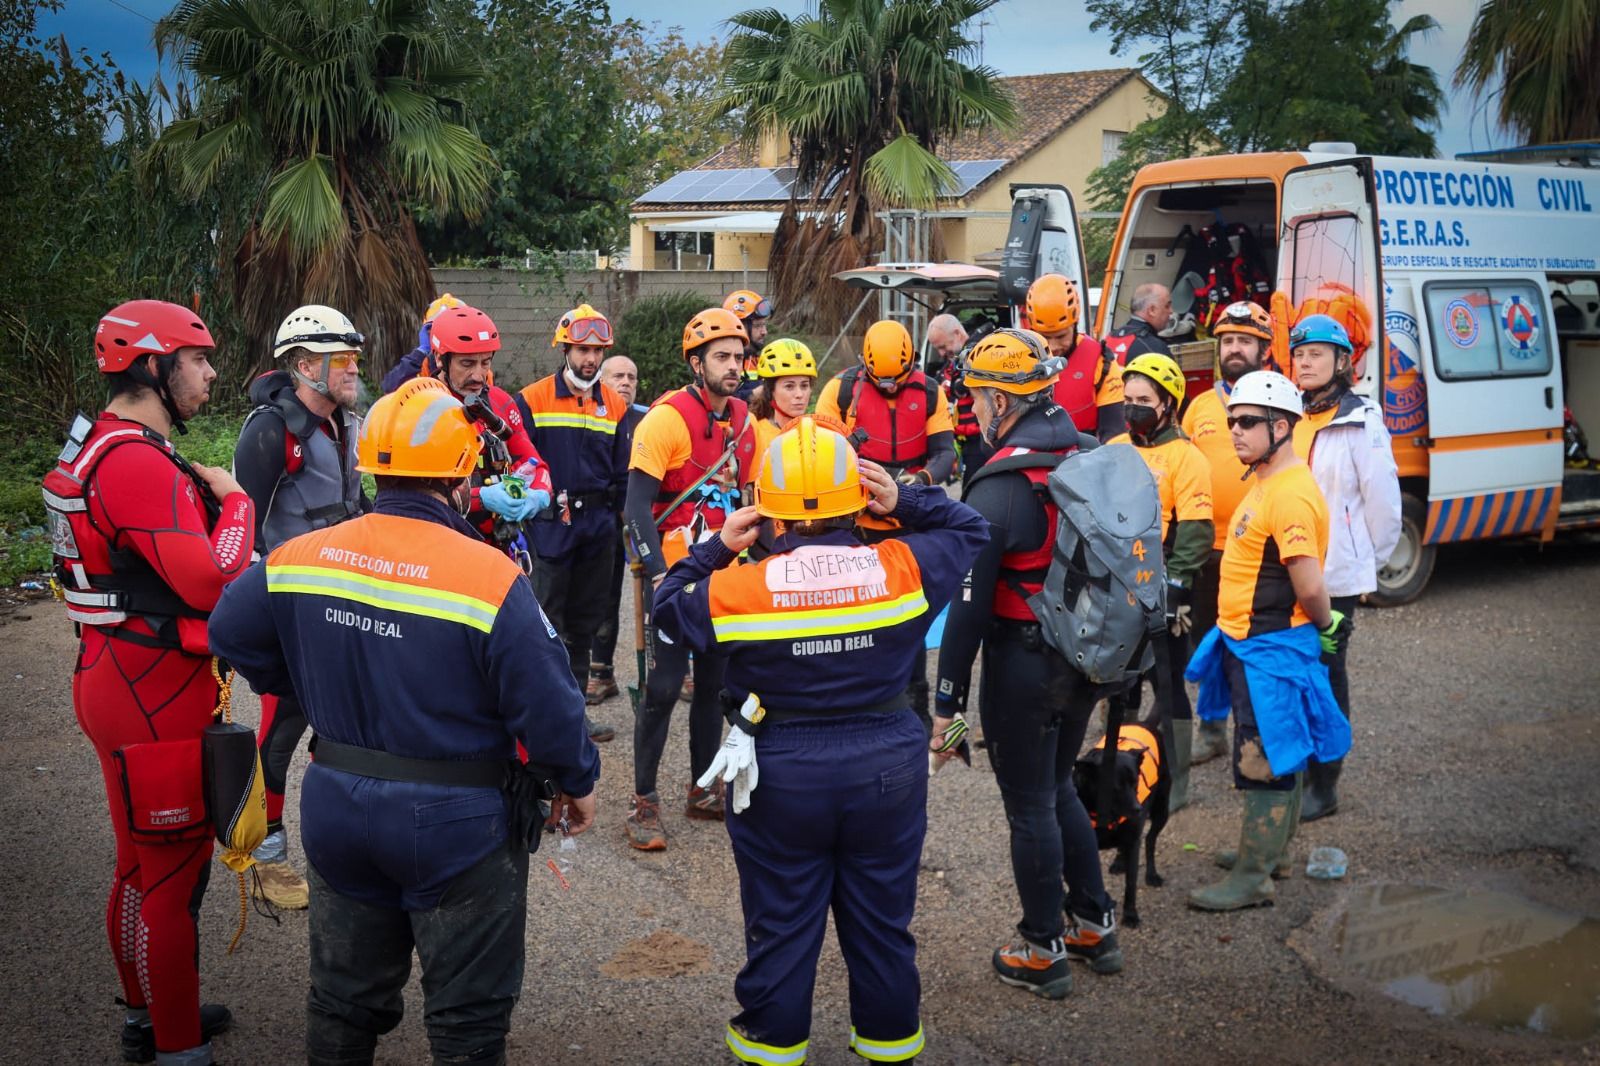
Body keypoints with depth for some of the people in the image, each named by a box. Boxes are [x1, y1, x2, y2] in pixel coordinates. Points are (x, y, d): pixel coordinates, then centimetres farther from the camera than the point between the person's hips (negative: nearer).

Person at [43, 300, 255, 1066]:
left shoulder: (99, 446, 11)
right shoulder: (139, 464, -23)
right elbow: (213, 583, -27)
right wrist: (235, 500, -13)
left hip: (117, 678, 11)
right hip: (154, 695, -11)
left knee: (143, 860, 22)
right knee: (172, 868, 0)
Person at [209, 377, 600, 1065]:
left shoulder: (301, 557, -6)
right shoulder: (491, 577, -23)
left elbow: (230, 632, 8)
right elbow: (547, 705, -19)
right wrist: (578, 783, -1)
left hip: (336, 808, 5)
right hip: (454, 824, -5)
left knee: (345, 994, 24)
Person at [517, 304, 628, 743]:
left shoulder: (614, 405, 8)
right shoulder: (533, 400, -4)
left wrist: (621, 516, 10)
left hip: (598, 525, 4)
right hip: (550, 524, -4)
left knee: (585, 622, 12)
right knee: (548, 621, -3)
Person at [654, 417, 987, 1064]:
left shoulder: (736, 589, -15)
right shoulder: (902, 569, -12)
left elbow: (669, 606, 3)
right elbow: (968, 530, 4)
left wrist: (718, 547, 5)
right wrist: (904, 502, -3)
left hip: (780, 775, -1)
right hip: (888, 767, 2)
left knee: (781, 931, 14)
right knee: (883, 926, 17)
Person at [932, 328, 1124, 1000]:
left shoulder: (1001, 485, -20)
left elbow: (970, 601, -20)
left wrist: (948, 697, -14)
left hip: (1023, 665, -7)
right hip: (1088, 661, 7)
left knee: (1030, 807, 6)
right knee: (1058, 788, 23)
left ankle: (1042, 953, 18)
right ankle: (1094, 926, 31)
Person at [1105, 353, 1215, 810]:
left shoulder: (1186, 458, -9)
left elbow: (1194, 532, -13)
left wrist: (1175, 585, -18)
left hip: (1159, 590, -6)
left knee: (1168, 686, 4)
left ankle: (1174, 782, 14)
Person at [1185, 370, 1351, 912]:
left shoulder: (1291, 495, -23)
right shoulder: (1265, 482, 10)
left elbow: (1310, 587, -25)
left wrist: (1327, 626, -8)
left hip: (1271, 650, -10)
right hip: (1248, 643, 10)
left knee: (1265, 762, -2)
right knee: (1276, 753, 21)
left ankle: (1252, 877, 5)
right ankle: (1271, 848, 35)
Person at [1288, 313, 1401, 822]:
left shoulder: (1360, 422, -9)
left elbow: (1383, 497, -7)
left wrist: (1370, 559, 0)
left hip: (1335, 572, -5)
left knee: (1326, 675, 3)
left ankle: (1323, 786, 12)